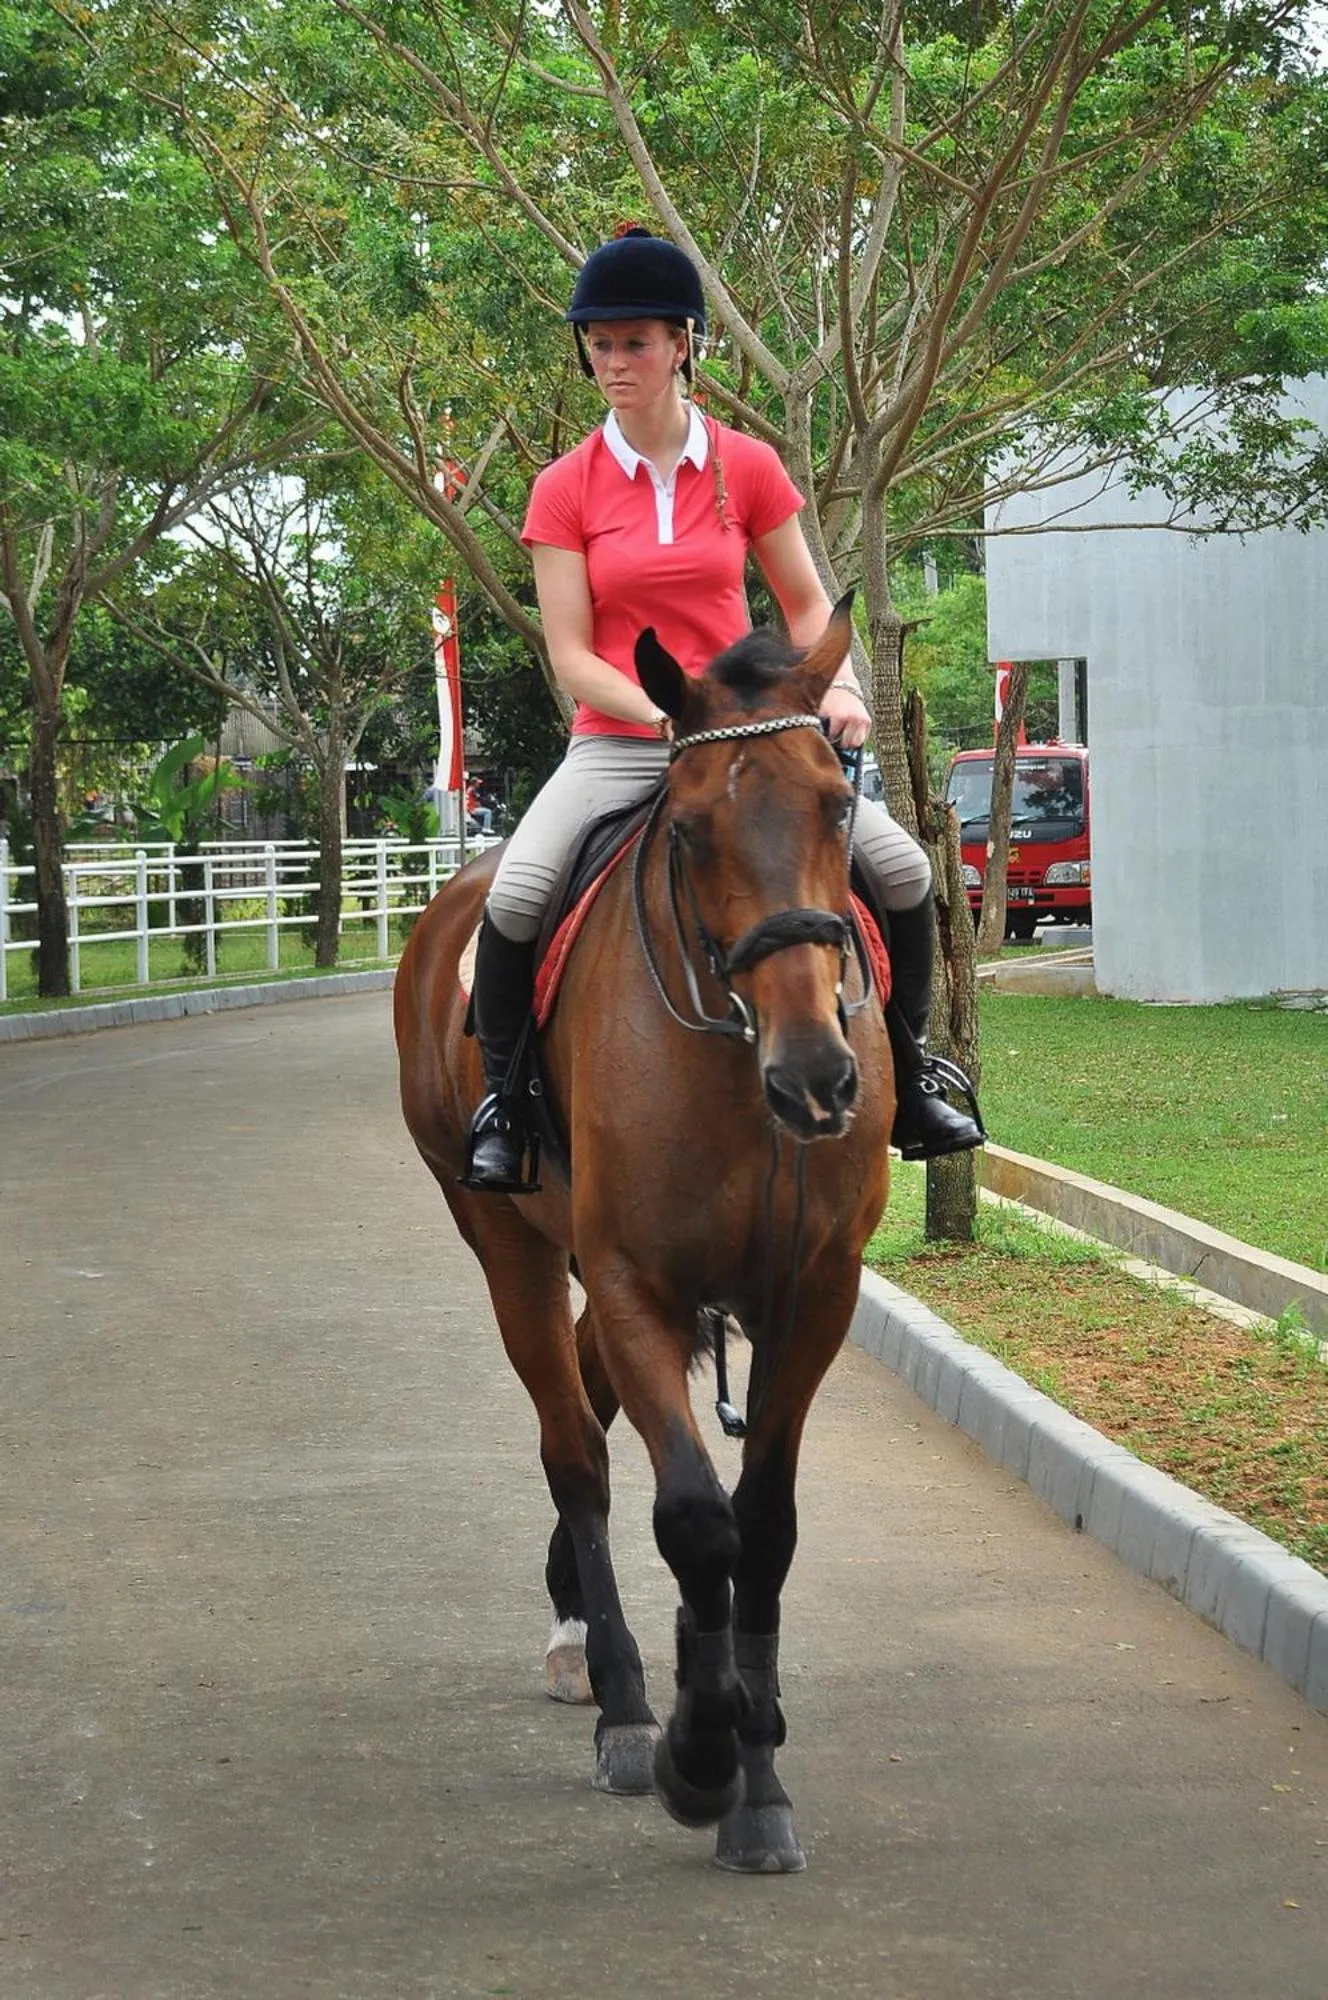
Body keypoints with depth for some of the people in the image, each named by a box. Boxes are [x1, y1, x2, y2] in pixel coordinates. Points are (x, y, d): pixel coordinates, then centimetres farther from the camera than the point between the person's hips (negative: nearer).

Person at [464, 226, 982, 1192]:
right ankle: (501, 1095, -3)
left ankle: (908, 1077, 7)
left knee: (902, 868, -14)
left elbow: (808, 604, 9)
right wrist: (667, 715, -23)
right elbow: (570, 656, -6)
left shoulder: (747, 467, 2)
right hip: (617, 742, -1)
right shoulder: (566, 488, -2)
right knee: (514, 899, -26)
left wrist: (840, 686, -12)